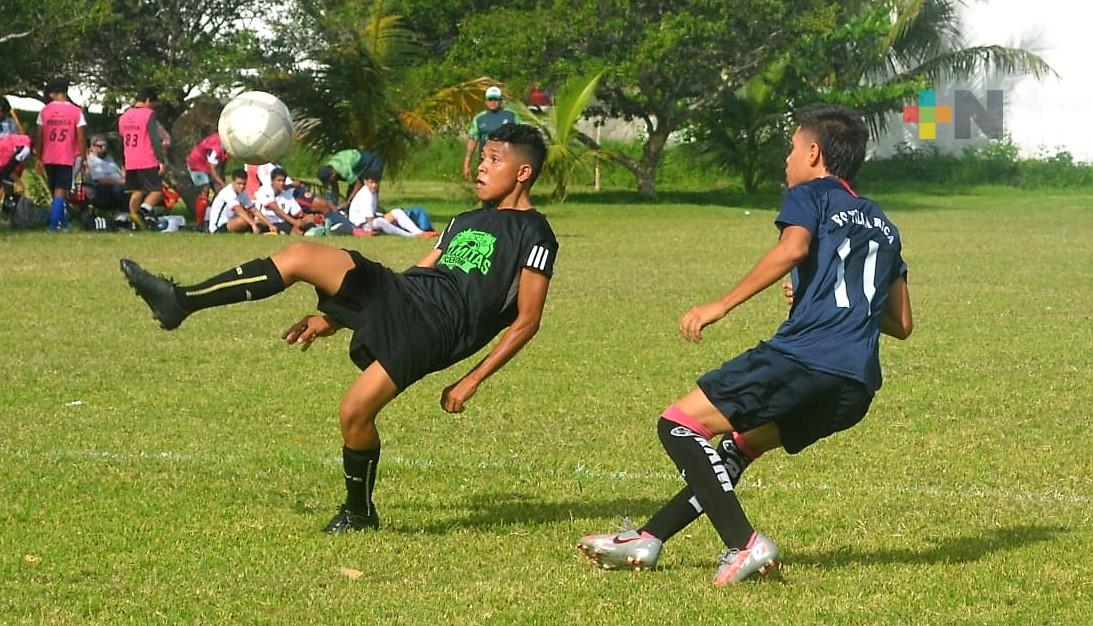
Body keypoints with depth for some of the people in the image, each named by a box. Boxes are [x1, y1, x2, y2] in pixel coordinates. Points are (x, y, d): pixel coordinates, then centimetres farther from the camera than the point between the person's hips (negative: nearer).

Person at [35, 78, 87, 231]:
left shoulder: (45, 111, 1)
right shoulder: (76, 111, -4)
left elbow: (39, 136, 3)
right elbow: (81, 138, -5)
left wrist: (39, 158, 12)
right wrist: (84, 158, 3)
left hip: (48, 158, 2)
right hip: (67, 158, -2)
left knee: (55, 191, 15)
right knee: (60, 192, -3)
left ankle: (63, 223, 21)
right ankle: (53, 225, -12)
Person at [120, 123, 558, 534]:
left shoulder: (534, 234, 2)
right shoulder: (468, 221, 27)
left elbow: (526, 321, -3)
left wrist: (471, 381, -9)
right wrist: (333, 319, 22)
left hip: (435, 327, -7)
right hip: (397, 296, 7)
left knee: (355, 412, -21)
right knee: (300, 255, -12)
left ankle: (359, 512, 5)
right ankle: (180, 301, -14)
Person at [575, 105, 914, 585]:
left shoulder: (810, 194, 7)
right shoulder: (883, 225, 28)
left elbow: (793, 248, -17)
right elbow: (901, 324, 26)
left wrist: (723, 304, -15)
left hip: (803, 356, -8)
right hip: (857, 387, 8)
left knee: (679, 424, -2)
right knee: (739, 445, 25)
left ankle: (744, 545, -13)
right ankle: (647, 540, 26)